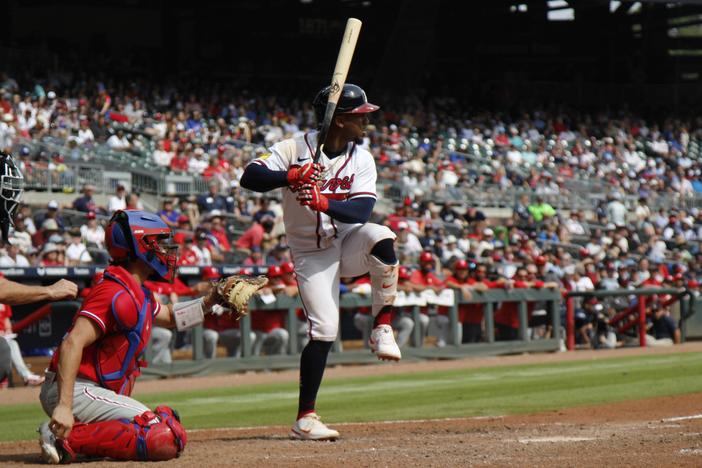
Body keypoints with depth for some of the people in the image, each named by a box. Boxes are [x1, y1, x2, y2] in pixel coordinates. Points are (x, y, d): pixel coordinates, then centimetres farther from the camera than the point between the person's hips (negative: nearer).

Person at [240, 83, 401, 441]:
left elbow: (361, 210, -19)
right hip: (312, 253, -3)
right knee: (323, 330, -14)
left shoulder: (361, 160, -5)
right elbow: (249, 177, -21)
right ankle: (305, 418, -6)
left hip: (348, 242, 3)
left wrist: (323, 202, -37)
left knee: (380, 238, -31)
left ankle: (382, 329, -18)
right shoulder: (295, 149, -11)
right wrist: (291, 176, -37)